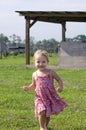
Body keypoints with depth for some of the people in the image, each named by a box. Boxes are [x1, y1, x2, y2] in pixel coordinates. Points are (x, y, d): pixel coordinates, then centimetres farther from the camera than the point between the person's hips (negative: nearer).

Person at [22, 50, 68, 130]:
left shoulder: (50, 72, -6)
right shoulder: (35, 74, 1)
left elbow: (59, 80, 2)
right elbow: (33, 85, 15)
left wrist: (60, 87, -16)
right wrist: (28, 88, -4)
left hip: (50, 96, 0)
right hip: (40, 97, 0)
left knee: (48, 113, 9)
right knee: (42, 112, -16)